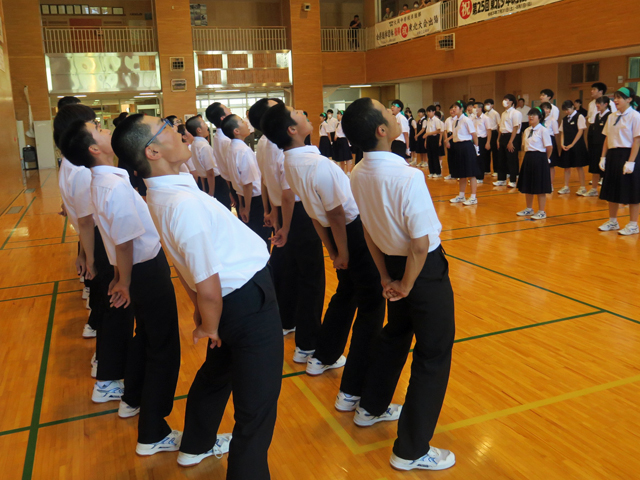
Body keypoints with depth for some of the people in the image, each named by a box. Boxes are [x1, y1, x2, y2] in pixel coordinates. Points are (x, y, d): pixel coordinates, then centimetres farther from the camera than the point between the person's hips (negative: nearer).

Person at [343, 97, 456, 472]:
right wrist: (407, 286, -10)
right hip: (425, 270, -7)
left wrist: (387, 277, 11)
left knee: (395, 334, 28)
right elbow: (421, 245, -26)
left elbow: (369, 232, 3)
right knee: (434, 355, 7)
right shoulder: (408, 177, -27)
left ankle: (372, 408, 47)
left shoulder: (358, 174, -5)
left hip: (394, 263, 7)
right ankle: (412, 451, 18)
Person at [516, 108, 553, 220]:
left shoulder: (543, 130, -11)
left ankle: (541, 212, 9)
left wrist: (546, 159, 0)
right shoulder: (527, 131, 10)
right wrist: (527, 157, 5)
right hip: (528, 158, 7)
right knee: (527, 186, 14)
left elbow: (549, 147, -11)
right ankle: (529, 209, 28)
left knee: (540, 187, 0)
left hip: (539, 159, -7)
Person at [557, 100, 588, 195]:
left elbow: (580, 131, -9)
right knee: (566, 166, 8)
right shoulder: (564, 119, 12)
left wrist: (572, 144, -13)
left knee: (579, 166, -1)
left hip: (577, 145, -5)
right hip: (566, 146, 5)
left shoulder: (579, 117, -5)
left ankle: (582, 187, 6)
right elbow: (562, 132, 11)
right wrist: (562, 144, -4)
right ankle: (566, 187, 16)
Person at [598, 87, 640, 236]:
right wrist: (603, 157, 6)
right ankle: (612, 221, 24)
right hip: (613, 155, 7)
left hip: (627, 155, -7)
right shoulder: (612, 117, 10)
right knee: (612, 189, 12)